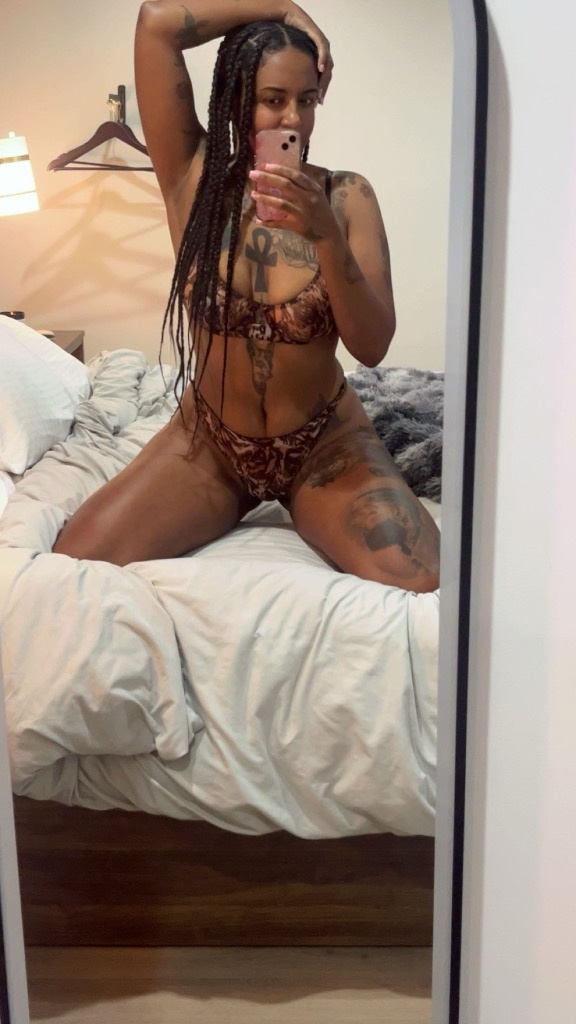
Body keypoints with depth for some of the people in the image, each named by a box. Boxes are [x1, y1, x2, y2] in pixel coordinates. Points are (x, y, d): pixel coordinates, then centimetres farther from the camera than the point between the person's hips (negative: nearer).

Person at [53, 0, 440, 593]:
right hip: (207, 439, 1)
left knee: (427, 590, -21)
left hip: (326, 445, 0)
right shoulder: (194, 177, -6)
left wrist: (326, 234, -27)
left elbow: (372, 346, -14)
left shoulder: (346, 195, -6)